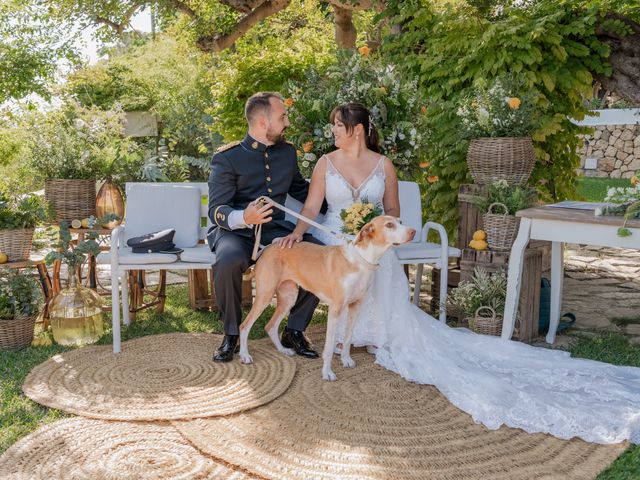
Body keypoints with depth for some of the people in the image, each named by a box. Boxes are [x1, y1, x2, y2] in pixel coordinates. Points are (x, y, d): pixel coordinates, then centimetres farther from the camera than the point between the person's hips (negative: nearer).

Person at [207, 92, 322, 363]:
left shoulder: (287, 152, 12)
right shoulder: (227, 158, -6)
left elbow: (300, 190, 29)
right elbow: (216, 210, -13)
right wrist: (244, 217, -36)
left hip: (276, 230, 4)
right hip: (236, 231, -4)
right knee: (229, 260, -39)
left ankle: (294, 330, -3)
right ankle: (231, 335, -13)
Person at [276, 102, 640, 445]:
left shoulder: (383, 165, 7)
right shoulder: (326, 163, 7)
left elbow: (392, 211, 12)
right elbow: (311, 208, 2)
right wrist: (297, 232, -17)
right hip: (333, 242, 1)